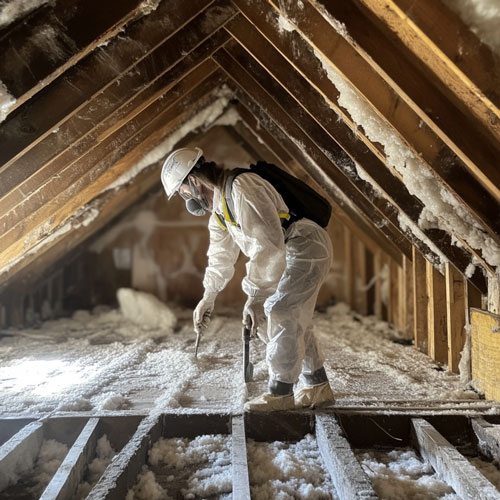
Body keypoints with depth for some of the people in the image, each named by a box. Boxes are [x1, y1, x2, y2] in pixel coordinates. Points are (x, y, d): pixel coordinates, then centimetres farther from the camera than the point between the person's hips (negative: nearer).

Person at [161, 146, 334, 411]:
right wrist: (208, 298, 24)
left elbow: (266, 245, -30)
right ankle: (318, 388, 20)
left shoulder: (243, 189, -23)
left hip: (307, 247, -10)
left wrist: (255, 297, -29)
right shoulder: (219, 205, 12)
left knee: (279, 312, -12)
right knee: (295, 321, 10)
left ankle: (280, 393, -3)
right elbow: (221, 255, 22)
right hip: (291, 253, 10)